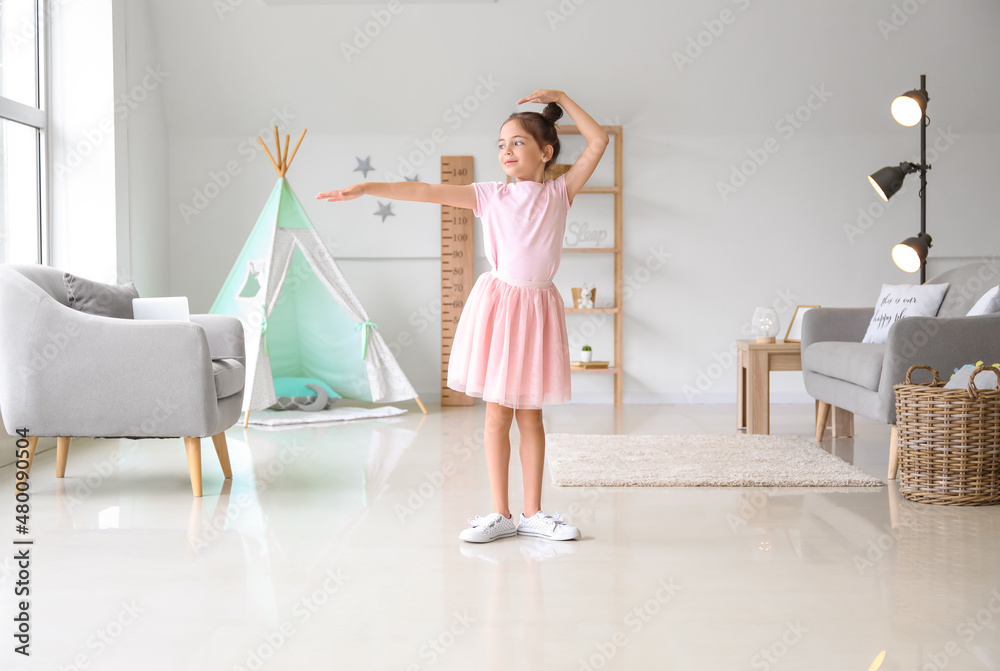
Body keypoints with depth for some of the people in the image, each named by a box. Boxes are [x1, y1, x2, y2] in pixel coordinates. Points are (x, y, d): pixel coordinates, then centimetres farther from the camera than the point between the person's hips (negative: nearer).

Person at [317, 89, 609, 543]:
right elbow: (426, 191, -6)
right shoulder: (491, 196, 2)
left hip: (538, 307, 1)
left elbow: (598, 142, 1)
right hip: (499, 304, 0)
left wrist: (562, 99, 3)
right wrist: (366, 188, -14)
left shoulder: (559, 192, 4)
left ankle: (532, 513, 17)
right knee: (497, 415, 4)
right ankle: (500, 514, 13)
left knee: (530, 416, 8)